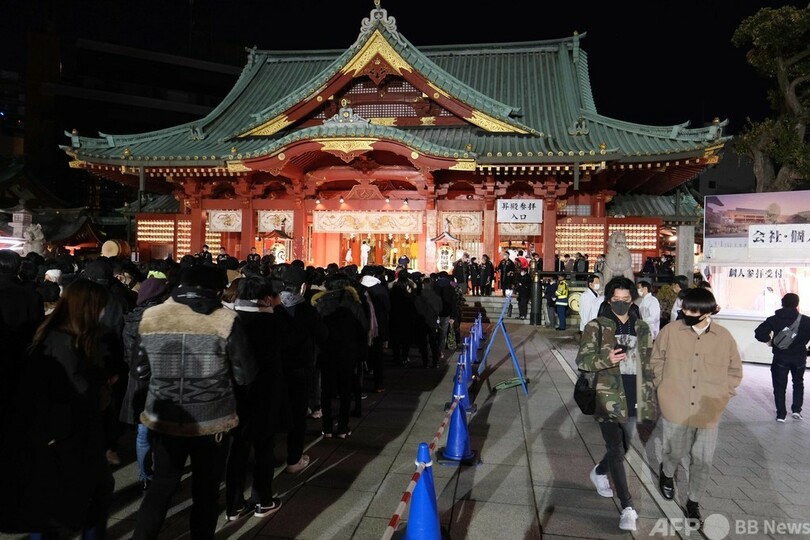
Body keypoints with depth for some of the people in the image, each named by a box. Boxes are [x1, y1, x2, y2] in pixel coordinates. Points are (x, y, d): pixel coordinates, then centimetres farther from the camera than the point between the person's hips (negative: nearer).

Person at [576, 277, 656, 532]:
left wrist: (650, 399, 10)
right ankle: (627, 506, 1)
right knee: (615, 449, -7)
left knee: (623, 447, 17)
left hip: (633, 400, 5)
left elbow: (649, 366, 13)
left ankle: (599, 472, 46)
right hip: (608, 399, -5)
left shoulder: (642, 328, 8)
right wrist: (606, 359, -26)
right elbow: (582, 359, -7)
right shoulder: (597, 326, -5)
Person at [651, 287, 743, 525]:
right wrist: (664, 388, 1)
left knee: (702, 461, 9)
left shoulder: (724, 337, -6)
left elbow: (735, 371, 9)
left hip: (708, 413, 1)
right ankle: (666, 473, 51)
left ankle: (694, 502, 32)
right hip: (676, 408, 0)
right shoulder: (670, 331, -10)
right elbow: (657, 361, 5)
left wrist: (722, 395, 2)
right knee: (675, 452, 16)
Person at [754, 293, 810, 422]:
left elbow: (759, 334, -15)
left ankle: (781, 415, 5)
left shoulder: (774, 319, -6)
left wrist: (769, 340, 2)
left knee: (780, 386, 7)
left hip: (780, 358, -1)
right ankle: (796, 410, 17)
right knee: (798, 383, 23)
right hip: (799, 357, 1)